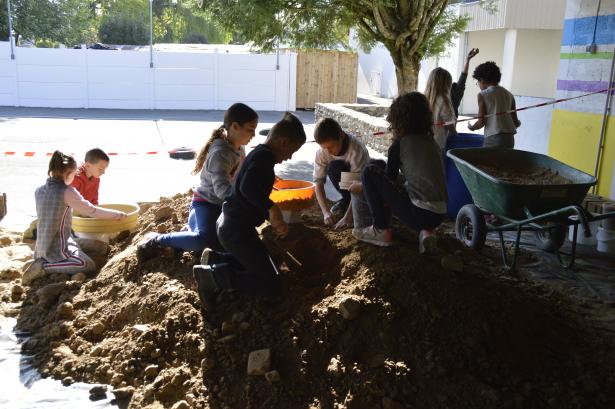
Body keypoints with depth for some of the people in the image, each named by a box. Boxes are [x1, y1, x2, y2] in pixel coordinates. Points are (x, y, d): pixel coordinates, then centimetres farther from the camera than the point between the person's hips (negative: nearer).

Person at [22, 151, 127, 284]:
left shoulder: (39, 191, 7)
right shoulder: (67, 192, -15)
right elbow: (92, 211, -10)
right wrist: (118, 215, 3)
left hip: (41, 247, 8)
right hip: (58, 247, -8)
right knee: (89, 266, -17)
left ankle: (41, 262, 8)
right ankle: (44, 267, -16)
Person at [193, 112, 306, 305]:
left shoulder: (260, 153, 14)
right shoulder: (265, 156, -16)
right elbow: (247, 188, -34)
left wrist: (276, 221, 15)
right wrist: (272, 208, -28)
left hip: (229, 224, 10)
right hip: (237, 229, -10)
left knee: (259, 264, 29)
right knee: (271, 285, -6)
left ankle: (214, 258, 13)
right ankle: (213, 275, -12)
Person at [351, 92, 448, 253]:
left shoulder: (400, 144, -1)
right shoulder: (433, 143, 17)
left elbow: (389, 179, 9)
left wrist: (361, 187, 27)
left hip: (419, 214, -7)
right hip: (439, 215, 7)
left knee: (370, 172, 1)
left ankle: (381, 231, 5)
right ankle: (426, 231, 12)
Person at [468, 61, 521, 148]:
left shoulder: (482, 94, 1)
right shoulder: (509, 94, 14)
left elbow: (481, 122, -4)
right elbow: (515, 121, 14)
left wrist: (472, 127, 16)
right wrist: (518, 123, 37)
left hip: (493, 138, -5)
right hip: (510, 138, 6)